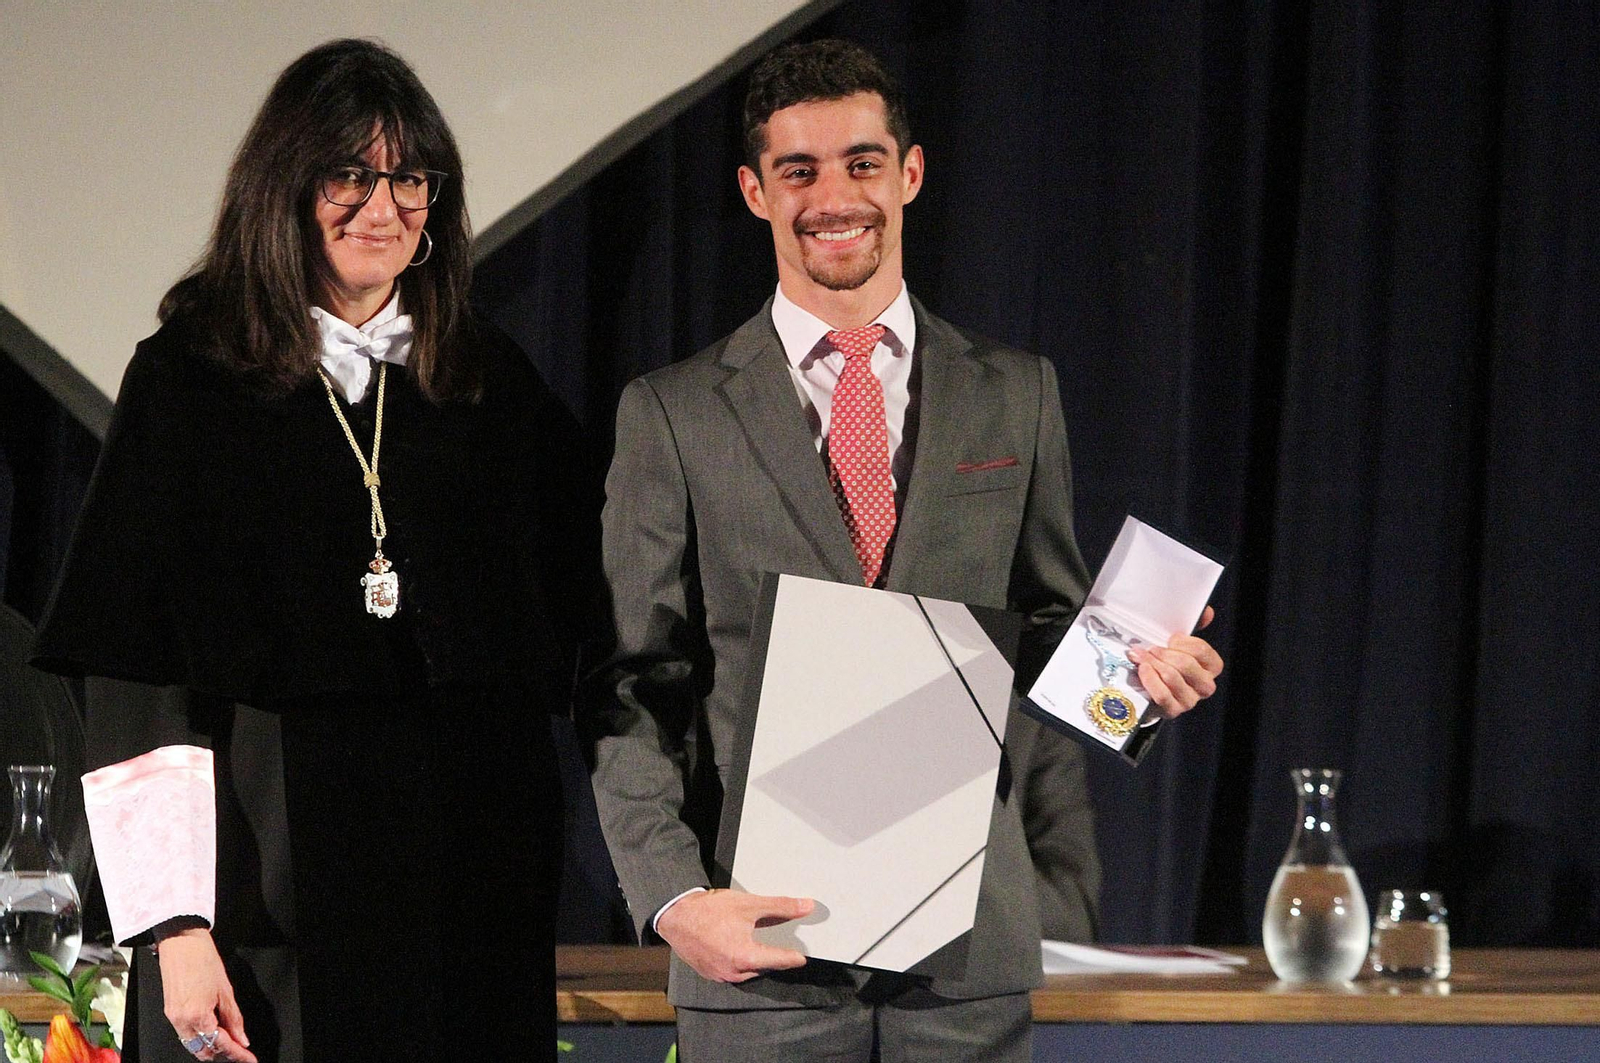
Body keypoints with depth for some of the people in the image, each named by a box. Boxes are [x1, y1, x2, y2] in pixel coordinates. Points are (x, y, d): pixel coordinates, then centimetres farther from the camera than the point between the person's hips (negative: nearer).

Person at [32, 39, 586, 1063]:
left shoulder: (495, 385, 9)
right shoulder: (188, 380, -1)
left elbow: (568, 631, 18)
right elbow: (135, 693, -6)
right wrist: (173, 927, -14)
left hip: (475, 882, 3)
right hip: (273, 890, -3)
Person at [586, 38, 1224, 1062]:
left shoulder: (1016, 396, 11)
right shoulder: (673, 413, 4)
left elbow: (1049, 629, 16)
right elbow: (633, 691, 1)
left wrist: (1136, 666, -7)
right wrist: (674, 898, -11)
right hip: (762, 940, -2)